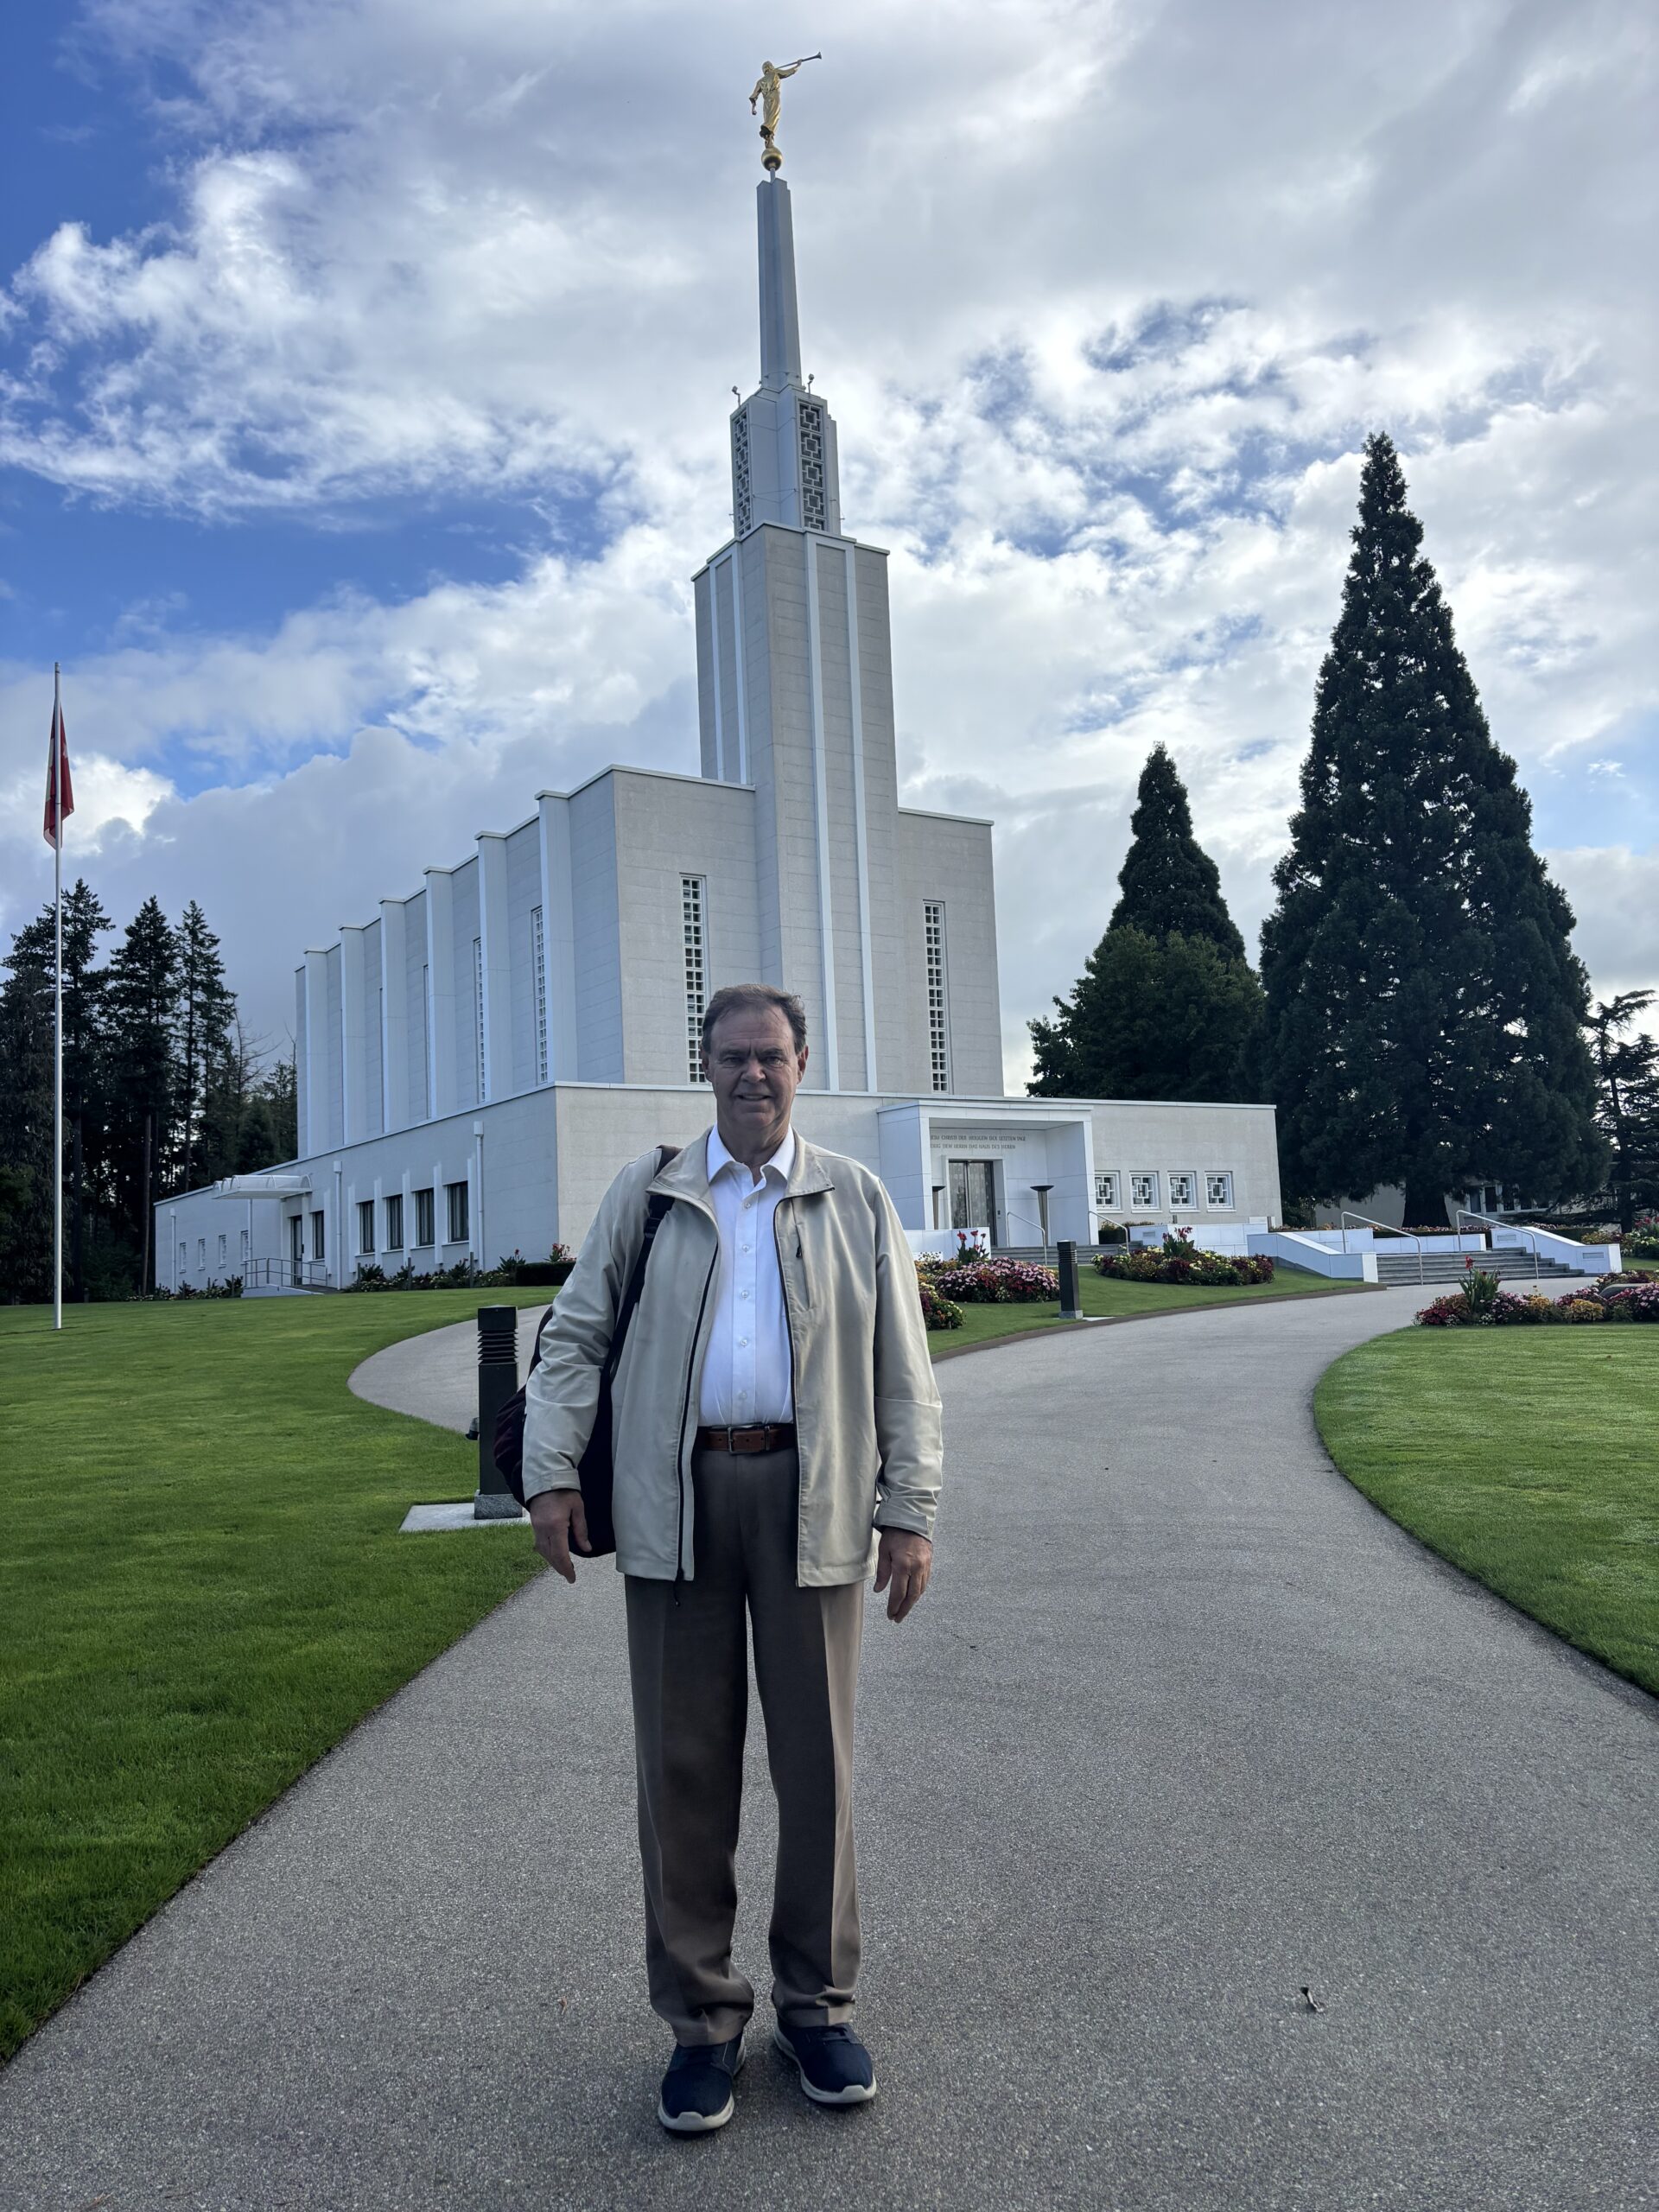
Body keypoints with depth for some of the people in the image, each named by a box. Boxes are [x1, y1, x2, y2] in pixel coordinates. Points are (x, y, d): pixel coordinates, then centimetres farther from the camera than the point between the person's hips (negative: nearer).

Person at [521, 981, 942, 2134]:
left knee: (817, 1755, 8)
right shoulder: (646, 1195, 10)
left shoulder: (856, 1199, 8)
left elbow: (904, 1368, 6)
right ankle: (702, 2014, 22)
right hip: (677, 1498, 1)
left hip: (811, 1498, 0)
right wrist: (552, 1471, -2)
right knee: (683, 1762, 6)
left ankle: (817, 2002, 26)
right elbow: (575, 1336, 9)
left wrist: (911, 1509, 0)